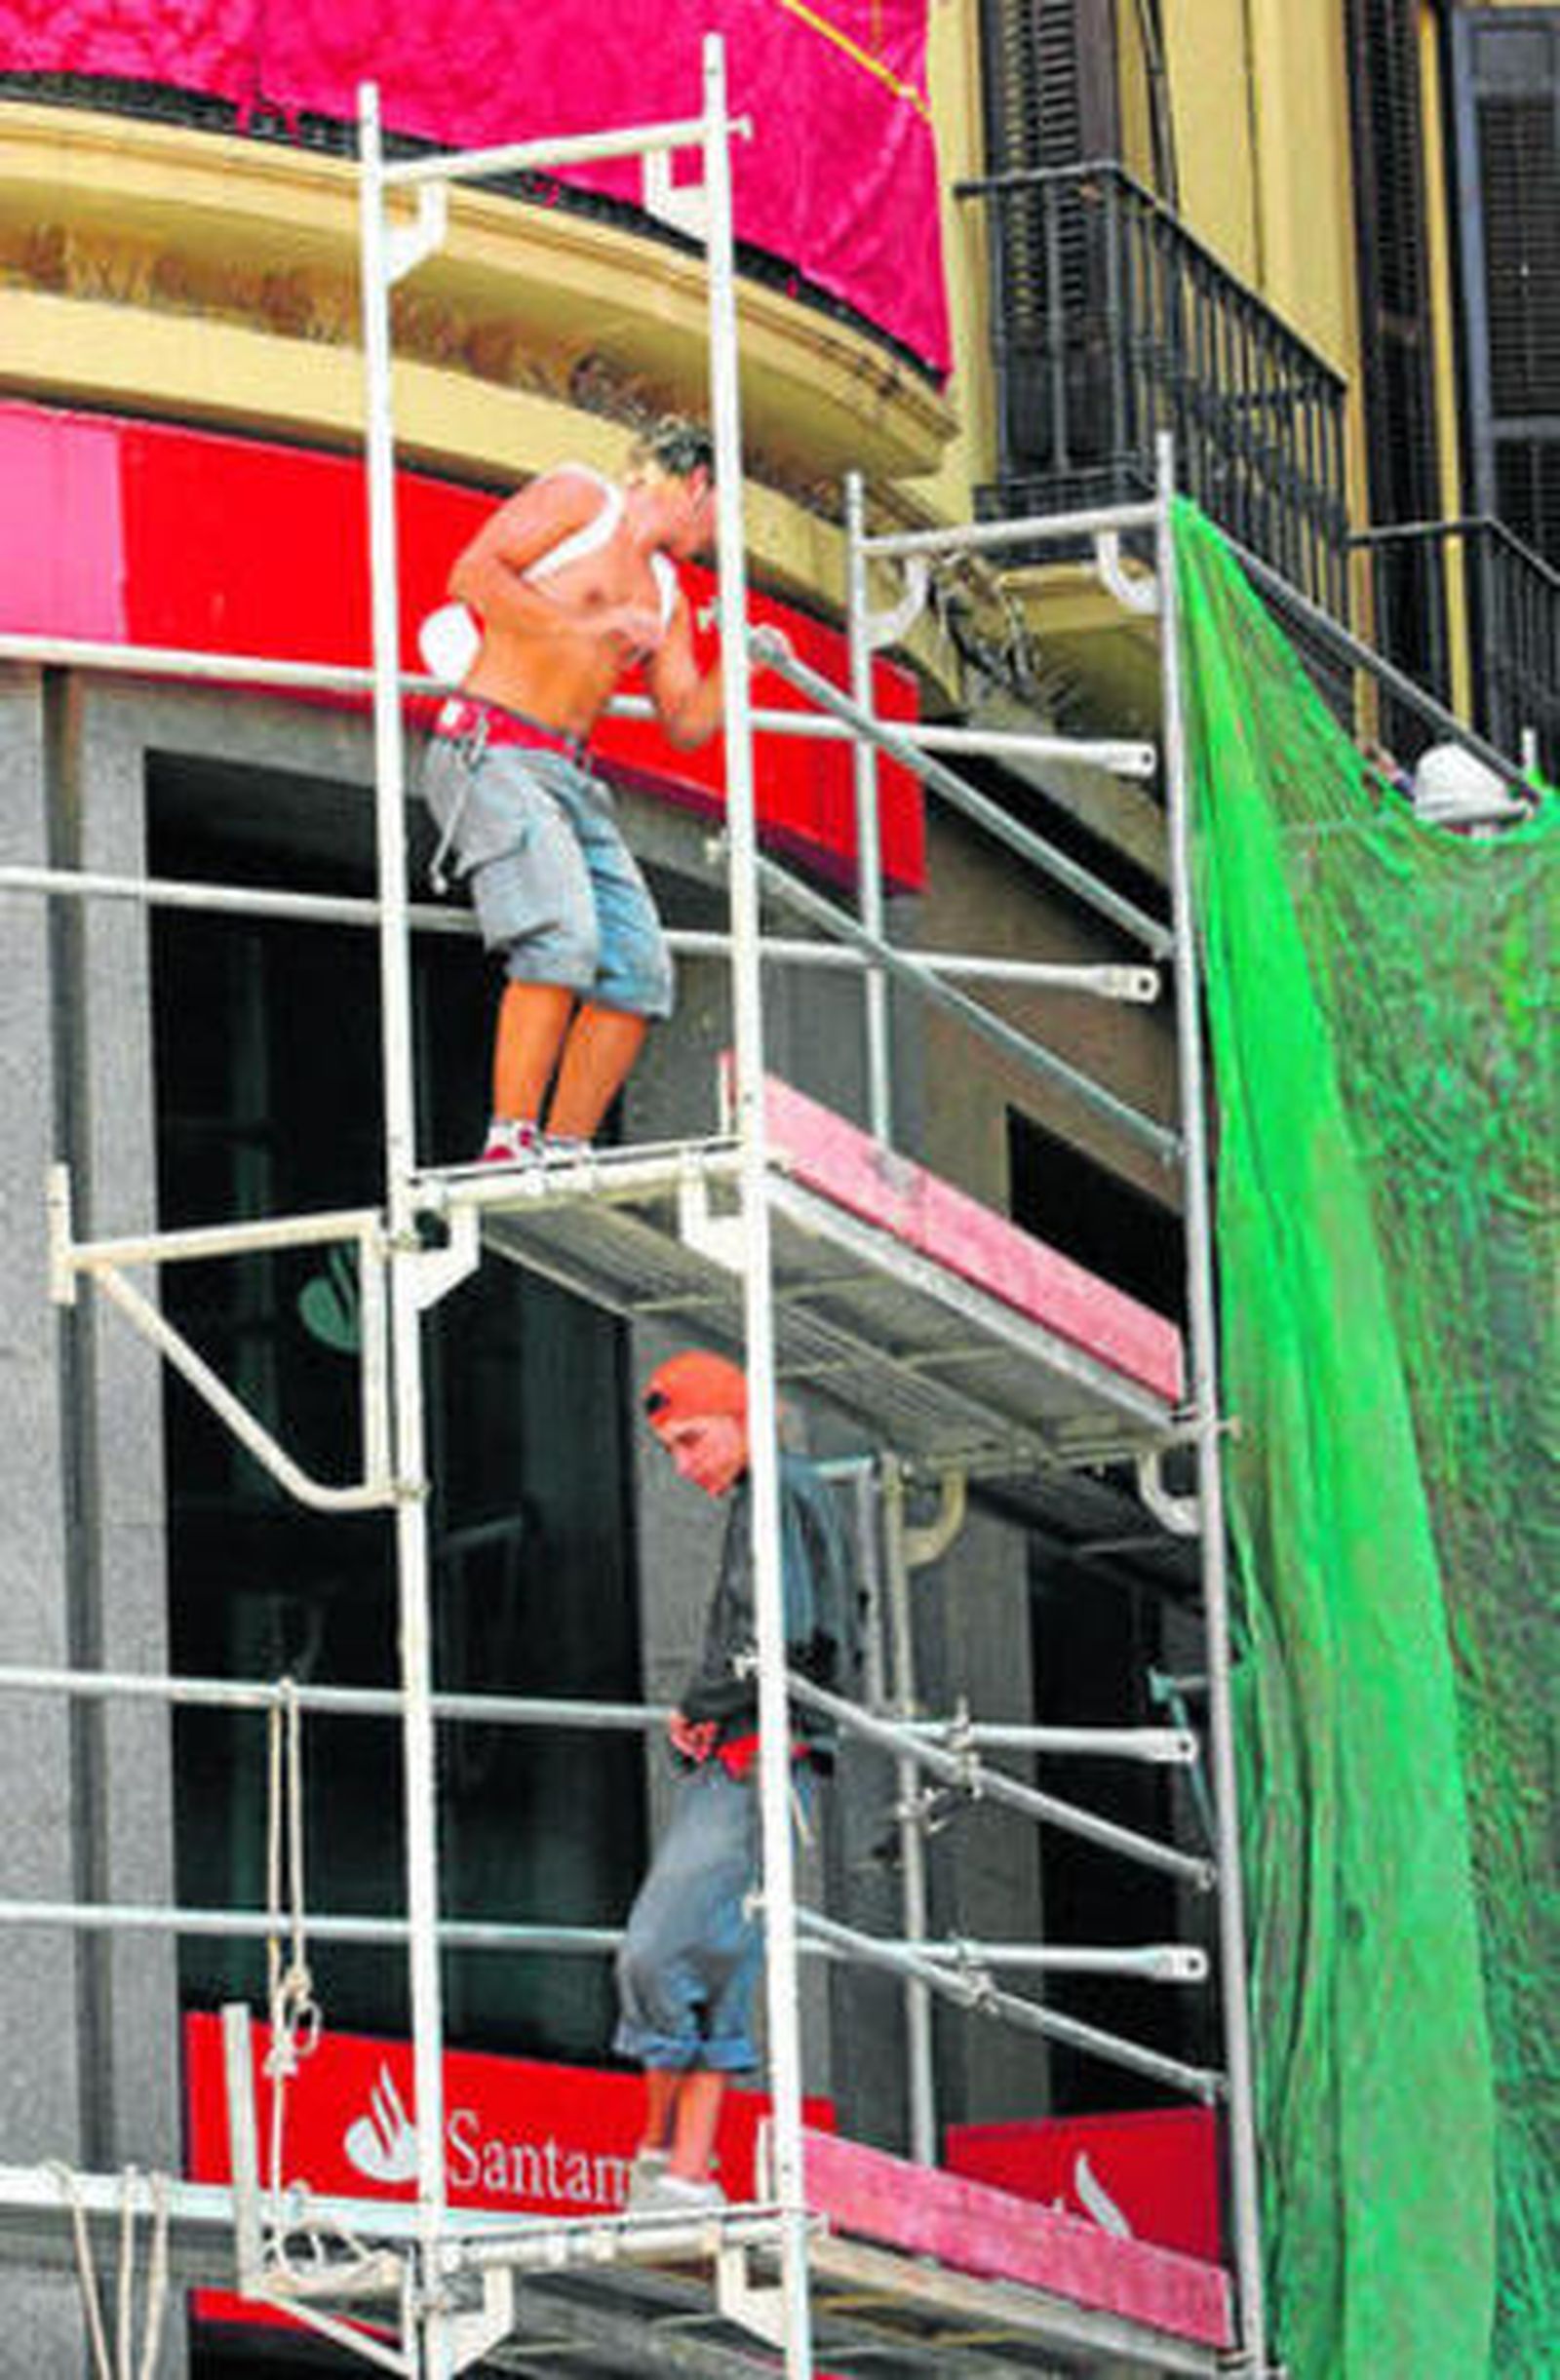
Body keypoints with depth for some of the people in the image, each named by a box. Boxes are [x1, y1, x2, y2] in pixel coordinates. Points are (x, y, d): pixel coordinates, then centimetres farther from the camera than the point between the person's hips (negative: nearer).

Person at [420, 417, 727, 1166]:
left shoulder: (665, 594, 23)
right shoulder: (580, 496, 1)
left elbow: (687, 724, 22)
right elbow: (471, 576, -11)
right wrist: (588, 625, -14)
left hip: (569, 773, 9)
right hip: (490, 753, -9)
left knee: (639, 974, -3)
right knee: (562, 939, -26)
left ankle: (562, 1156, 1)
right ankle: (508, 1144, -27)